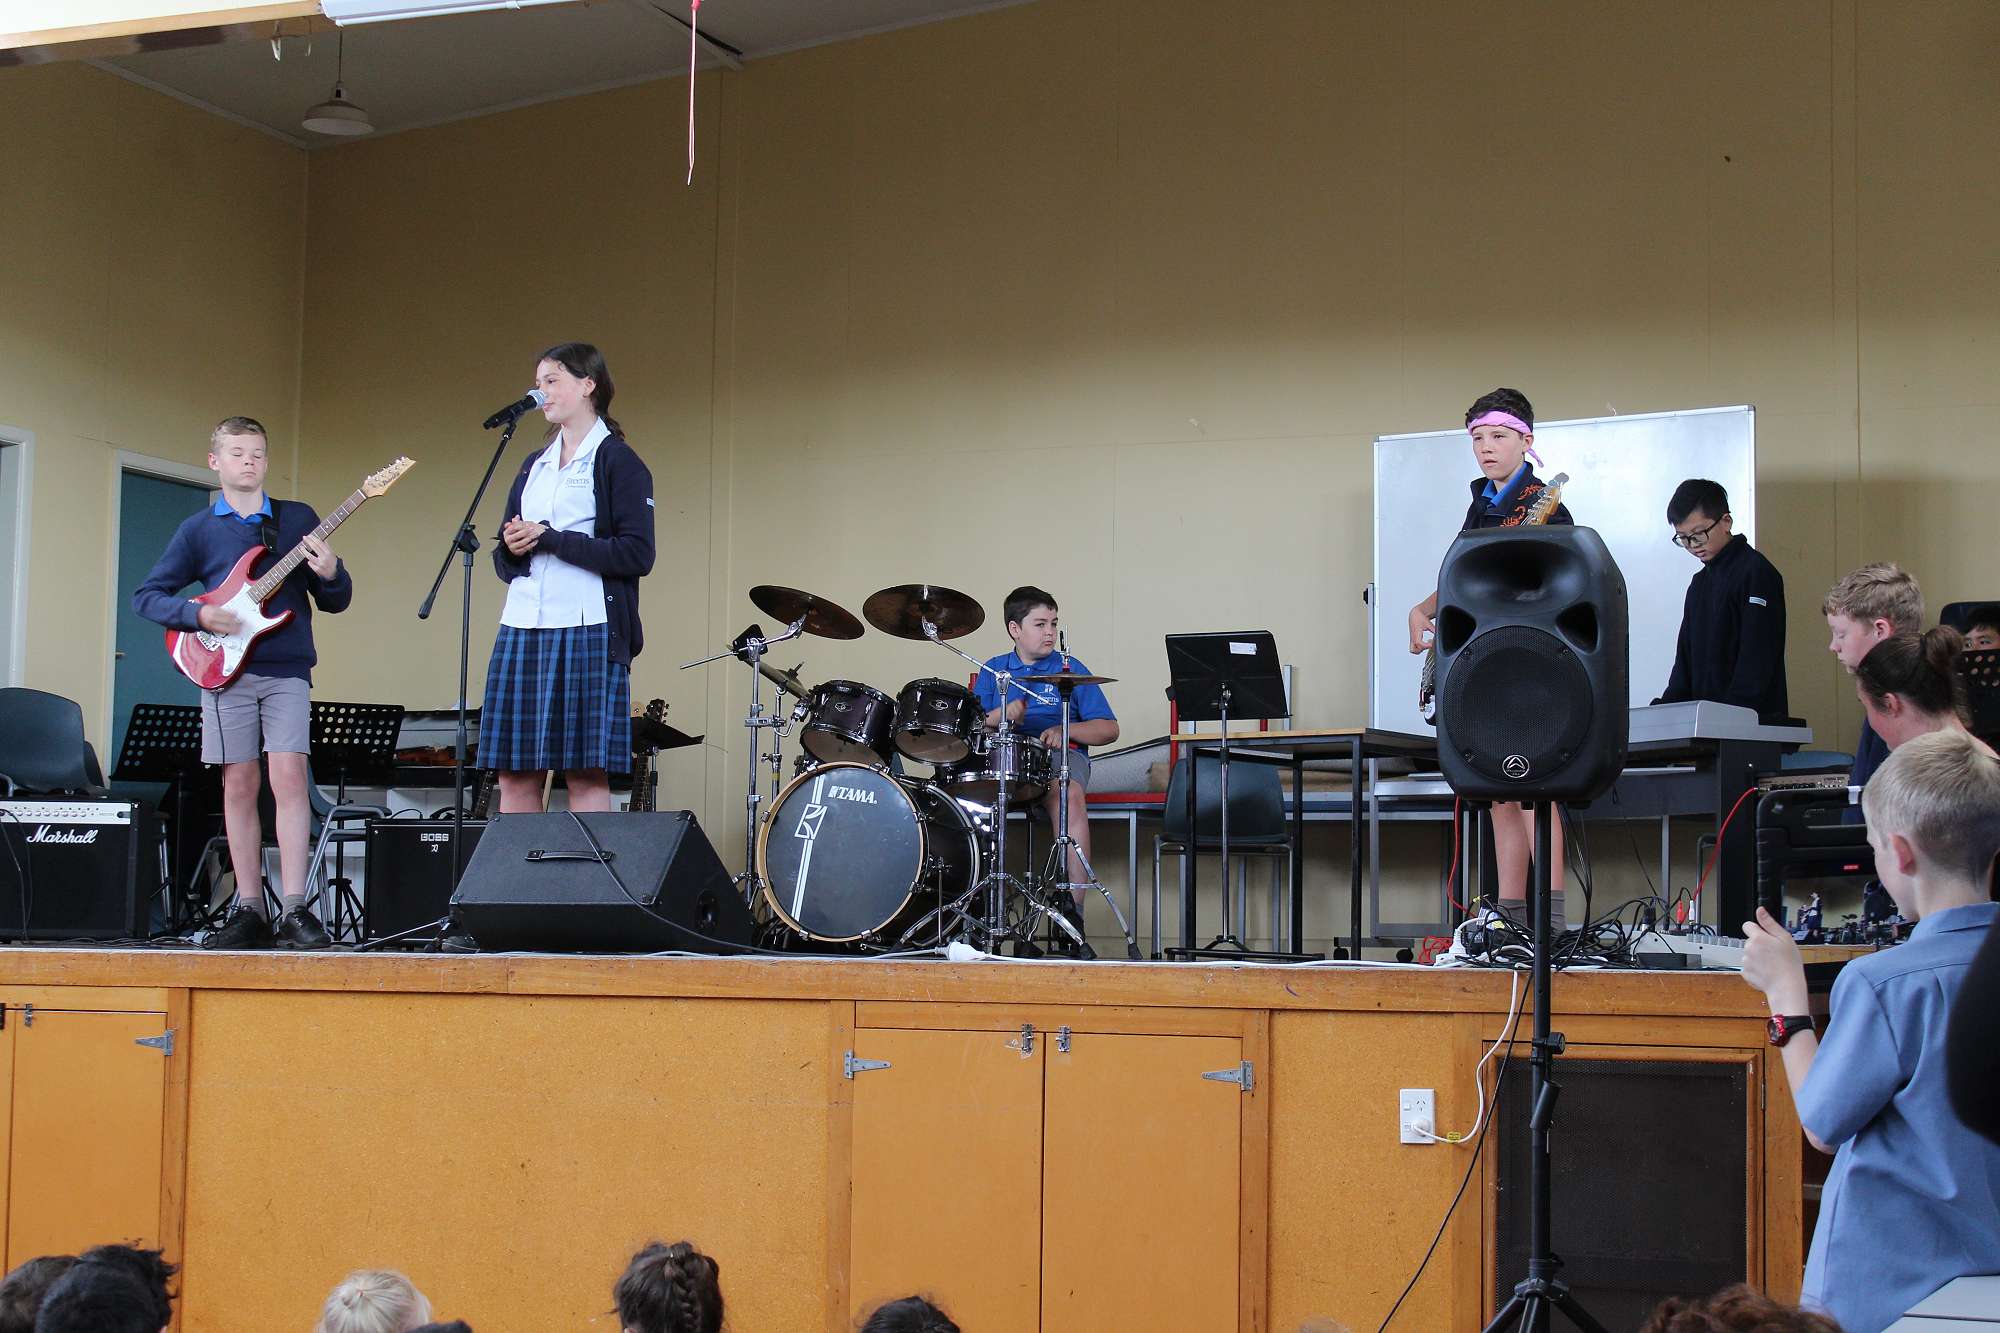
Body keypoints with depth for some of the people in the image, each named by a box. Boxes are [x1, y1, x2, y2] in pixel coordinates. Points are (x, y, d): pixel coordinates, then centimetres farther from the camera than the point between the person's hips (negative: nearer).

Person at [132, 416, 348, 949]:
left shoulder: (299, 519, 9)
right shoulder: (199, 530, 8)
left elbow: (336, 602, 11)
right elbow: (146, 596, 9)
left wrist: (330, 575, -12)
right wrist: (197, 614, -9)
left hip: (287, 670, -1)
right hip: (227, 670, 1)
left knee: (289, 776, -13)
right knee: (239, 786, 2)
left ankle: (294, 910, -13)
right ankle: (249, 911, 9)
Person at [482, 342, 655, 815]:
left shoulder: (618, 462, 0)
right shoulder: (534, 466, 20)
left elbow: (637, 554, -11)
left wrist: (550, 539, -12)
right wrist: (511, 548, -3)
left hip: (588, 631, -6)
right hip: (522, 629, 7)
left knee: (586, 773, -7)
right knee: (514, 772, 3)